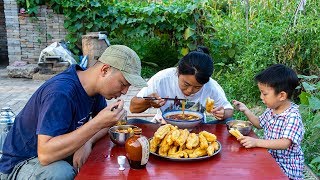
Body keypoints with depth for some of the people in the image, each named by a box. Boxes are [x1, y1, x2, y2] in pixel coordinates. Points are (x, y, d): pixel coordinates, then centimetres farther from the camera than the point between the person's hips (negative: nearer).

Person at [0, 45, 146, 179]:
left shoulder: (96, 85, -5)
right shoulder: (60, 92, -31)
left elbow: (105, 124, 7)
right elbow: (45, 154, -37)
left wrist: (87, 142, -16)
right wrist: (98, 122, -39)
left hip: (59, 151, 7)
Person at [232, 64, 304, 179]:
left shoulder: (293, 116, -21)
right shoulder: (271, 109, 3)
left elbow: (285, 143, -31)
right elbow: (260, 124, 22)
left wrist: (257, 142, -38)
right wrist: (245, 110, 9)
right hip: (271, 158, 7)